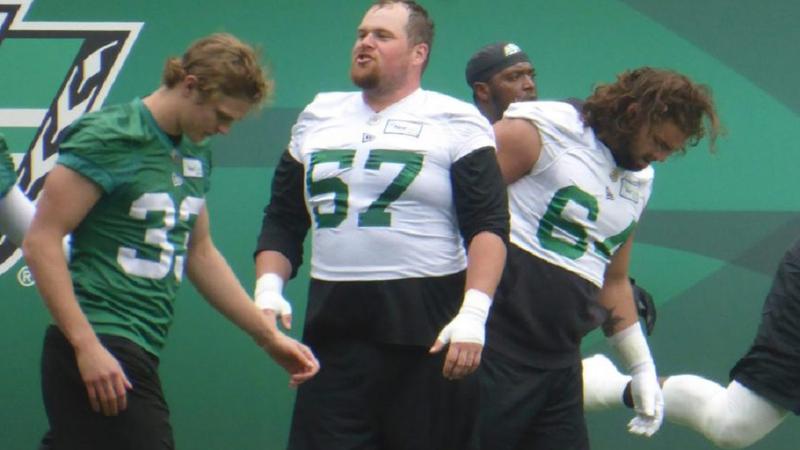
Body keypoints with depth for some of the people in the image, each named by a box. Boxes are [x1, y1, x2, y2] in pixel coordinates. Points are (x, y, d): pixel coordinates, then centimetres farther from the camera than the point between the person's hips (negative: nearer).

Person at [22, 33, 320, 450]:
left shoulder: (195, 153, 16)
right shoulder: (110, 139, -10)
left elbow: (199, 253, 28)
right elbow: (41, 242, -14)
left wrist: (269, 336, 24)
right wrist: (87, 346, -21)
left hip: (138, 352, 8)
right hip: (97, 352, -8)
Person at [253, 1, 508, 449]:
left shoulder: (456, 123, 0)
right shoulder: (318, 117, 16)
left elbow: (488, 227, -8)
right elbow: (282, 221, 20)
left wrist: (473, 313, -21)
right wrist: (269, 287, 2)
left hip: (428, 335, -4)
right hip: (333, 332, 4)